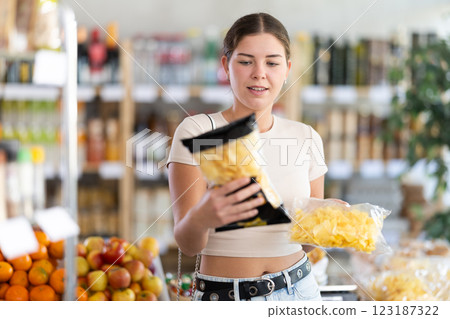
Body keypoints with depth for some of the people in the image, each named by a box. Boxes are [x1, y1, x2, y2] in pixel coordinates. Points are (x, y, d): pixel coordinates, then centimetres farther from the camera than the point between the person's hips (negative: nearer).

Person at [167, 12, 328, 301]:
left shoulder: (306, 138, 2)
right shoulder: (196, 131, -10)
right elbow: (188, 245, -16)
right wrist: (200, 218, -38)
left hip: (298, 288, 4)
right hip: (225, 296, -3)